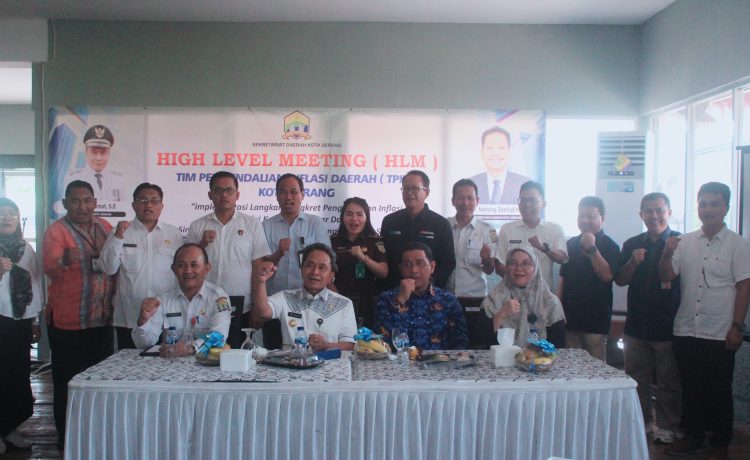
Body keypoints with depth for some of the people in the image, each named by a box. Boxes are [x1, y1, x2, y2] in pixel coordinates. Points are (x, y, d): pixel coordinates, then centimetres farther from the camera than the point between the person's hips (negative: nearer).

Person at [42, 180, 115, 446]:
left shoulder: (105, 227, 8)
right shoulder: (56, 230, -9)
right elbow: (50, 268, -22)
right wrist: (65, 260, -39)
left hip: (102, 319, 5)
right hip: (67, 323, -5)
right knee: (67, 380, 6)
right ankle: (66, 437, 20)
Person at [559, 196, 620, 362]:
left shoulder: (609, 246, -4)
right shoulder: (571, 244, 11)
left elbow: (607, 275, -17)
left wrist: (592, 249, -21)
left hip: (595, 318, -5)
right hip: (571, 317, 5)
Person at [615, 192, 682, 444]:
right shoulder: (632, 245, 9)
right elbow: (620, 280, 7)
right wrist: (633, 263, -10)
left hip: (667, 325, -4)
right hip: (637, 325, 4)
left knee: (668, 382, 5)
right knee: (637, 378, 12)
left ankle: (667, 427, 19)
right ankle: (643, 422, 27)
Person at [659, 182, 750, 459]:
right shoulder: (684, 242, 6)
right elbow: (666, 277, 1)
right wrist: (667, 254, -17)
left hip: (720, 334, -3)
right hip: (686, 331, 3)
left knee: (719, 392, 8)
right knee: (690, 387, 13)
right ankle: (693, 435, 27)